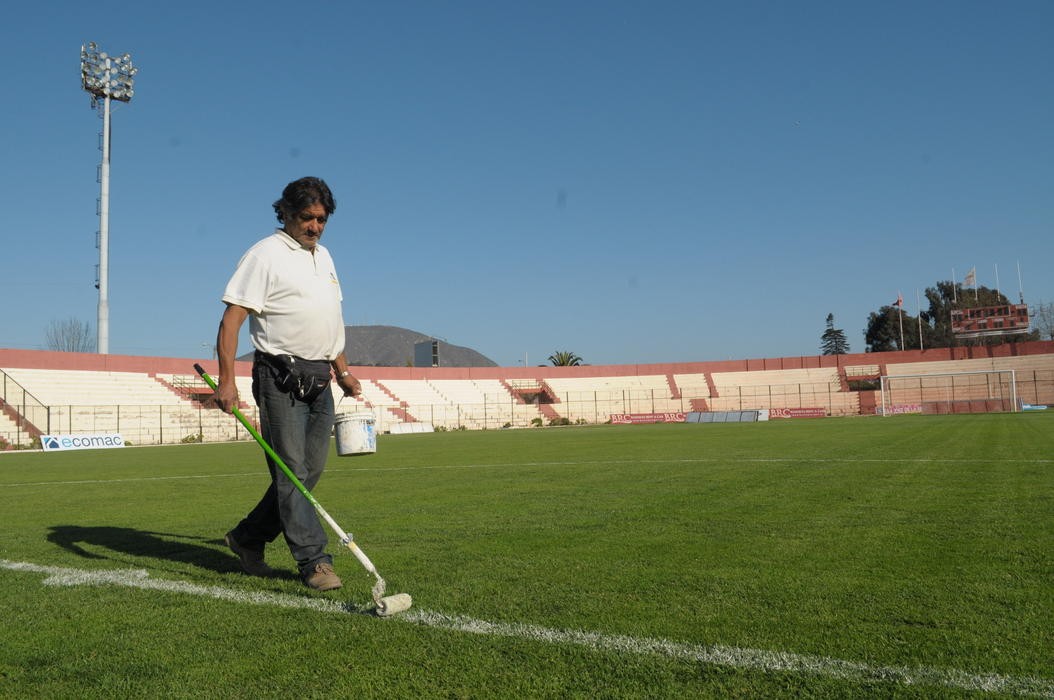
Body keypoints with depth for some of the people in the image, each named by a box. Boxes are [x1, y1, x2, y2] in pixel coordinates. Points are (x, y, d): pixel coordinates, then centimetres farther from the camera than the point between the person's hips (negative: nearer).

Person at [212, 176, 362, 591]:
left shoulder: (324, 257, 19)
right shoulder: (265, 255, -5)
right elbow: (231, 319, -12)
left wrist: (343, 370, 23)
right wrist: (226, 381, -21)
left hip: (319, 380, 8)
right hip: (281, 377, -8)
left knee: (311, 469, 8)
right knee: (291, 470, -5)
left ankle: (247, 538, 23)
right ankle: (313, 560, 0)